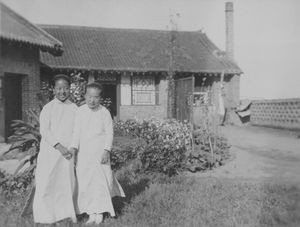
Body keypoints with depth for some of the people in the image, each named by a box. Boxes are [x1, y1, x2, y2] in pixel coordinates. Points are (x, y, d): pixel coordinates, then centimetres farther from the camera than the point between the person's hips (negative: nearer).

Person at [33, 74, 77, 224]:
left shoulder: (74, 108, 8)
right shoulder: (48, 108, -2)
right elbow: (44, 131, -9)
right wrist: (59, 146, -18)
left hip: (67, 153, 3)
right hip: (50, 151, -3)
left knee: (67, 182, 7)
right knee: (47, 182, -1)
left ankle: (67, 212, 21)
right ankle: (45, 215, 13)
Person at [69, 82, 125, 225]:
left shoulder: (104, 112, -4)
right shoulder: (80, 111, 1)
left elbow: (109, 133, -3)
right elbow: (76, 131, 1)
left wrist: (106, 150, -13)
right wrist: (74, 146, -14)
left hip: (99, 152, -2)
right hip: (83, 153, 2)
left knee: (100, 180, -3)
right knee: (85, 182, 5)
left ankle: (99, 212, 13)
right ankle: (91, 214, 17)